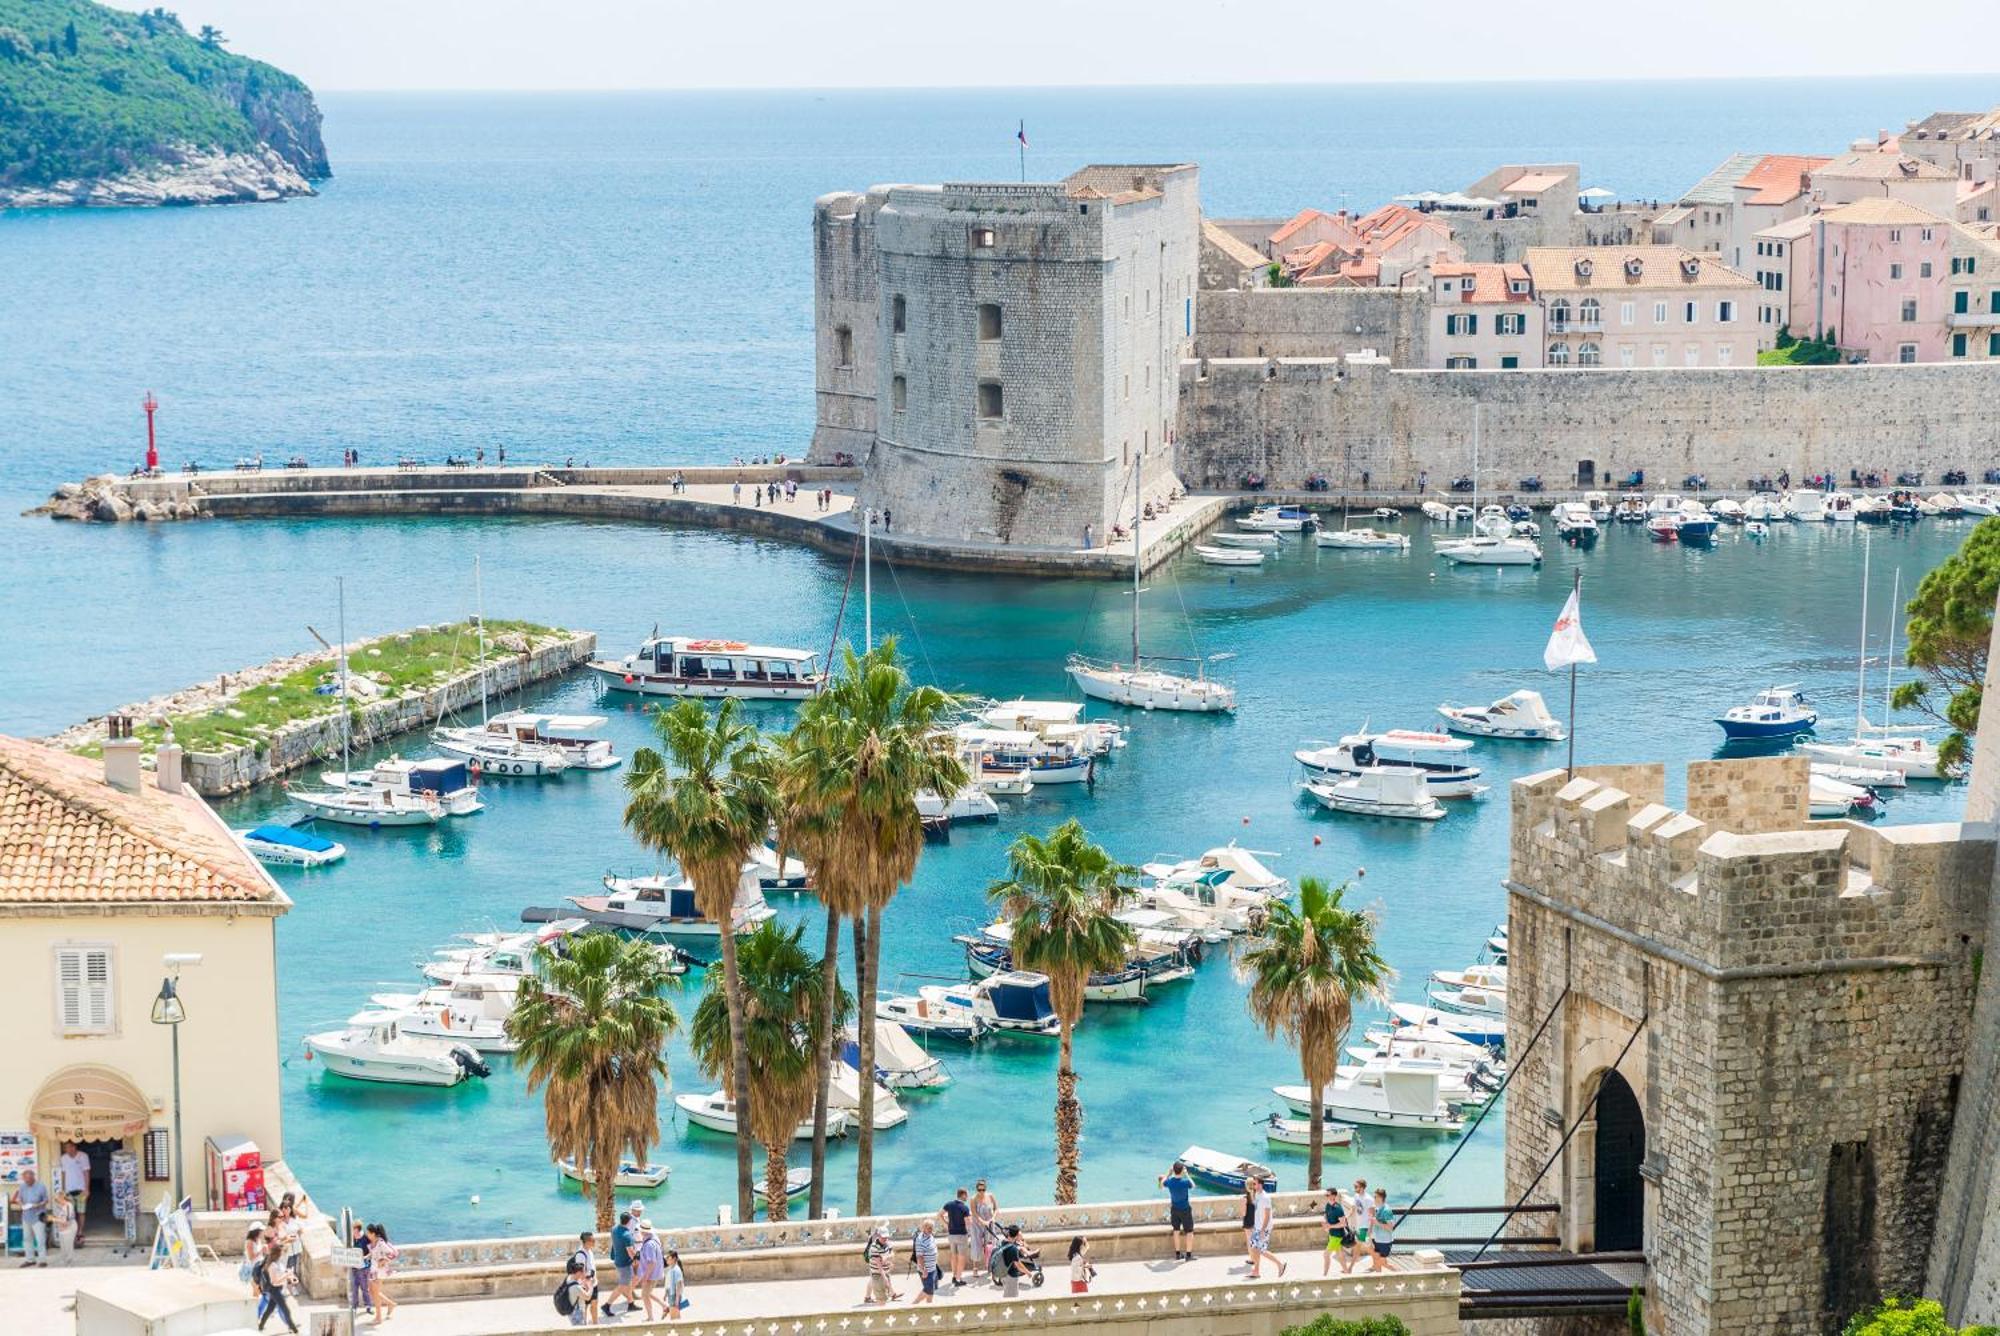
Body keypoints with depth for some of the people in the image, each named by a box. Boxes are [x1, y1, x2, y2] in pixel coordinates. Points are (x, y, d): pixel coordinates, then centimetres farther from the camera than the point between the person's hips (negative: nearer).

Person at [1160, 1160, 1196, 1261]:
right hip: (1185, 1209, -4)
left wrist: (1168, 1174, 14)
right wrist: (1186, 1175, 5)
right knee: (1189, 1232, 8)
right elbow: (1193, 1185, 0)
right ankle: (1188, 1255, 9)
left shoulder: (1169, 1181, -15)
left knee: (1176, 1230, 17)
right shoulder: (1185, 1182, -25)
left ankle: (1178, 1254, 24)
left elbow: (1162, 1183, 9)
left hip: (1174, 1209, 4)